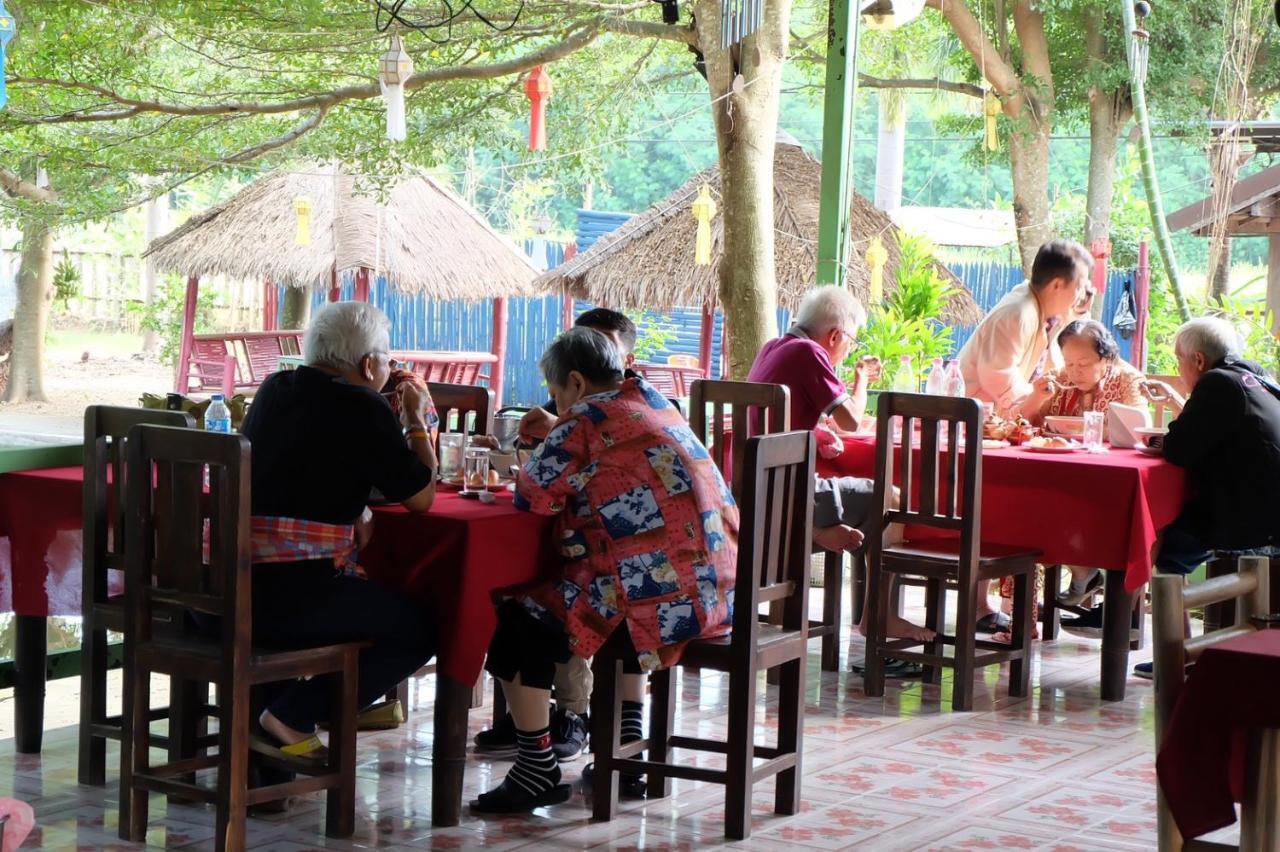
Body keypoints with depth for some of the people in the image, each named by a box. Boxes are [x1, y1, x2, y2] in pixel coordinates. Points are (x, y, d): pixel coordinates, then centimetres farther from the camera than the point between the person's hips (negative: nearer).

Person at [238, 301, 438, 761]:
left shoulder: (274, 389, 14)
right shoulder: (363, 408, -9)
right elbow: (422, 496, 0)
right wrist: (416, 419, 13)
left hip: (227, 585, 9)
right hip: (291, 594, -9)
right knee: (418, 632, 4)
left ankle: (258, 707, 23)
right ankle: (289, 721, 0)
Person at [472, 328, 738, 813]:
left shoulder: (589, 419, -9)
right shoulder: (653, 403, 17)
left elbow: (532, 495, -9)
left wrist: (550, 443, 11)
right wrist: (559, 435, 18)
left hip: (663, 602, -9)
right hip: (717, 590, 9)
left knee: (519, 622, 2)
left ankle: (537, 768, 7)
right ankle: (629, 748, 37)